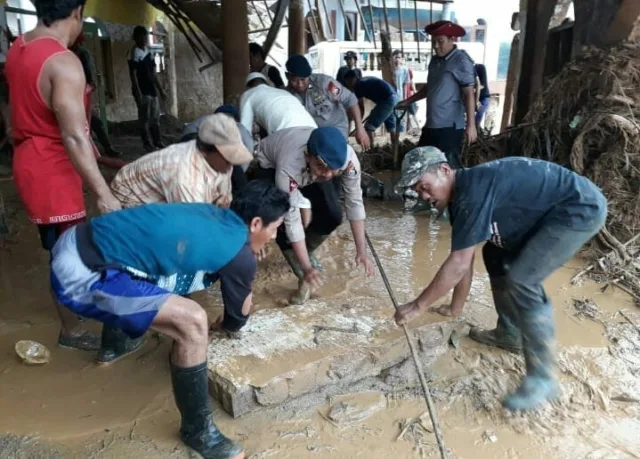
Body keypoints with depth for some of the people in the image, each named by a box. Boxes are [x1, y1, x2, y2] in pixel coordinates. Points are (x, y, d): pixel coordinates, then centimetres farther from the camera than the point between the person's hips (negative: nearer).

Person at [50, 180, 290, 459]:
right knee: (192, 322, -16)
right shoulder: (239, 255, -11)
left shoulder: (214, 215, 12)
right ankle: (197, 430, 7)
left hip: (76, 242, 10)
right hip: (81, 275, -10)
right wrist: (223, 323, 31)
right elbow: (236, 320, 8)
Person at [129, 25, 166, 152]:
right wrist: (138, 92, -21)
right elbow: (133, 74, -14)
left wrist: (160, 89, 16)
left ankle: (158, 142, 19)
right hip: (142, 91, -8)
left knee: (155, 118, 12)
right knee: (145, 119, -4)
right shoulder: (135, 52, -9)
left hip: (152, 90, 8)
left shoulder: (148, 51, 14)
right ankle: (148, 144, 1)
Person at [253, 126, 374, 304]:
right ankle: (303, 278, -1)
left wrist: (361, 251, -25)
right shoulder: (288, 169, -46)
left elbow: (354, 202, -24)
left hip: (309, 169, 4)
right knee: (282, 223, -22)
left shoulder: (348, 158, -37)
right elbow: (292, 220, -38)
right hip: (271, 165, -3)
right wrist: (307, 268, -38)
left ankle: (305, 253, 22)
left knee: (332, 215, -9)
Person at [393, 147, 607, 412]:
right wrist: (456, 307, 17)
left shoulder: (474, 191, -27)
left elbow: (458, 264, -26)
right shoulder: (461, 195, 4)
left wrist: (419, 306, -18)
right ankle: (509, 334, 28)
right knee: (495, 255, 14)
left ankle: (542, 379, -7)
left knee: (521, 280, -20)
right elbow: (463, 259, 11)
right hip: (552, 210, 10)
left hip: (581, 208, -10)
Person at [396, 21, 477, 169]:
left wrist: (471, 125, -19)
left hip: (450, 126, -8)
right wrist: (408, 101, 27)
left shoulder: (461, 61, -10)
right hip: (431, 124, 9)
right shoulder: (435, 61, 15)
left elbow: (469, 94, -14)